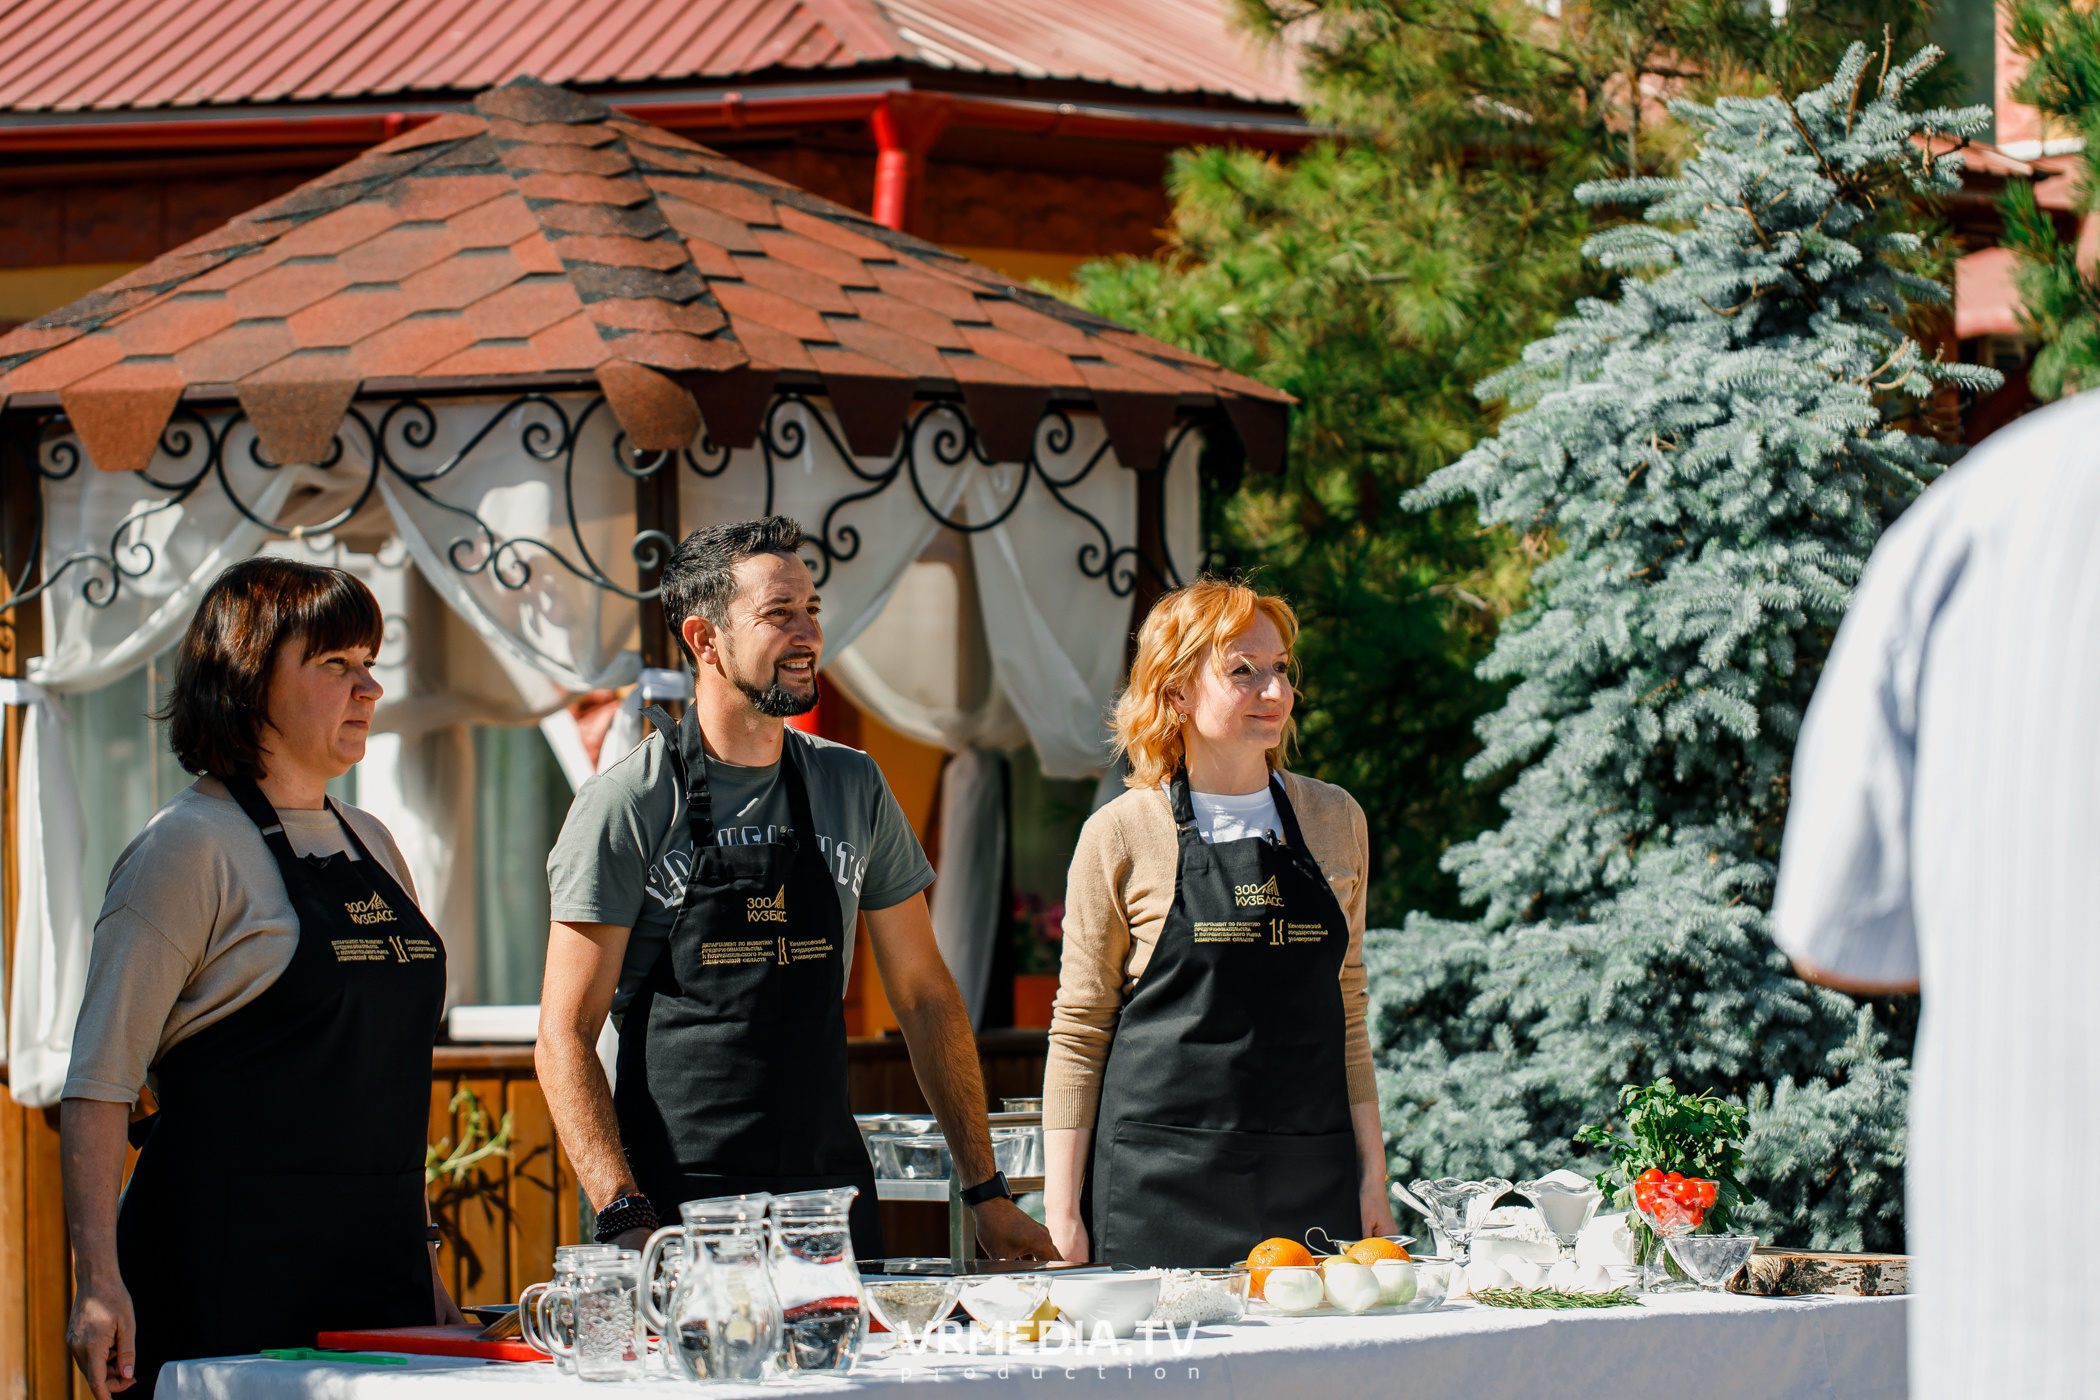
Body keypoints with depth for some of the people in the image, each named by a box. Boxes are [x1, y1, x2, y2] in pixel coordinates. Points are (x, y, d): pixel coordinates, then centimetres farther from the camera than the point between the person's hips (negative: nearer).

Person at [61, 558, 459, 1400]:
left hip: (377, 1266, 7)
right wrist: (99, 1281, -20)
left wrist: (420, 1257, 19)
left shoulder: (371, 845, 17)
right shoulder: (188, 848, -6)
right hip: (231, 1270, -7)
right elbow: (97, 1084, -11)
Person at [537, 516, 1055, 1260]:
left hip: (833, 1198, 4)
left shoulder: (852, 787, 9)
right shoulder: (626, 806, -5)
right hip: (678, 1206, -4)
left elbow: (924, 996, 15)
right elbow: (566, 1036, -7)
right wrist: (626, 1219, -19)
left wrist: (987, 1194, 11)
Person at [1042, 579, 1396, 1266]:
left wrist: (1372, 1178, 10)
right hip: (1160, 1181, -3)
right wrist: (1061, 1211, -4)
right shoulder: (1120, 836, -1)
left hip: (1311, 1183, 3)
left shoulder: (1336, 822, 10)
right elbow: (1078, 1030, 2)